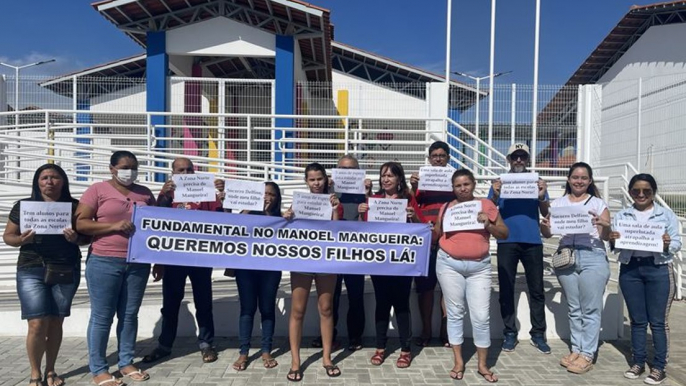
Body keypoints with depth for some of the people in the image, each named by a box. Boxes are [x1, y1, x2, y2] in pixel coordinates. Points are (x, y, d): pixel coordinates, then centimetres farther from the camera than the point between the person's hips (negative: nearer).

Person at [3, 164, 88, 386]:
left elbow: (87, 237, 4)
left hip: (67, 271, 1)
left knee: (56, 323, 8)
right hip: (32, 271, 0)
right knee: (37, 324, -6)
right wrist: (21, 239, -13)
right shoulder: (23, 206, 4)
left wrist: (75, 238, -17)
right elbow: (7, 236, 8)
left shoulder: (75, 206, 3)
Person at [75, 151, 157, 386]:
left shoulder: (145, 193, 12)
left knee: (129, 315, 11)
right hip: (104, 263, -4)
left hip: (138, 263, 4)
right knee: (102, 317, 2)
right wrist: (114, 226, -19)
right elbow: (80, 223, -6)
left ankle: (126, 363, 22)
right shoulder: (97, 190, -1)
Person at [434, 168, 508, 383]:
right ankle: (458, 361, 18)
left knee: (481, 316, 0)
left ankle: (483, 364, 15)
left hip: (479, 266, -1)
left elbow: (504, 234, 3)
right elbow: (436, 235, 11)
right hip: (449, 264, 1)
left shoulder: (486, 204, 3)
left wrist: (489, 224, -14)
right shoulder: (446, 207, 6)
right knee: (455, 312, 7)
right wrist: (429, 229, -9)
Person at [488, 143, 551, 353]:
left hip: (532, 242, 1)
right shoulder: (500, 182, 7)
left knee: (536, 289, 6)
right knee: (506, 289, 3)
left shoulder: (536, 181, 9)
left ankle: (538, 334, 16)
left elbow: (545, 213, 2)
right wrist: (495, 196, -20)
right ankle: (509, 333, 13)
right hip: (507, 242, -1)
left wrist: (541, 197, -18)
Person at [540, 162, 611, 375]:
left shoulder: (598, 203, 4)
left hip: (593, 258, -3)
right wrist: (544, 226, -13)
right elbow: (548, 233, 9)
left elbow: (607, 236, -1)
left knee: (590, 309, 0)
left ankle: (587, 355, 9)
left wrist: (604, 226, -23)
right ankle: (576, 349, 22)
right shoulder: (558, 203, 10)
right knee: (574, 308, 11)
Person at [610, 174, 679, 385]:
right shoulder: (621, 215, 8)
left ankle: (659, 367, 12)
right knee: (637, 320, 11)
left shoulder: (666, 214, 3)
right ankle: (638, 362, 21)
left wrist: (667, 244, -22)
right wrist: (612, 241, -14)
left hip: (658, 270, -2)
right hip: (629, 269, 2)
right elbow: (615, 245, 7)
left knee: (657, 320, 3)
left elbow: (677, 243, -1)